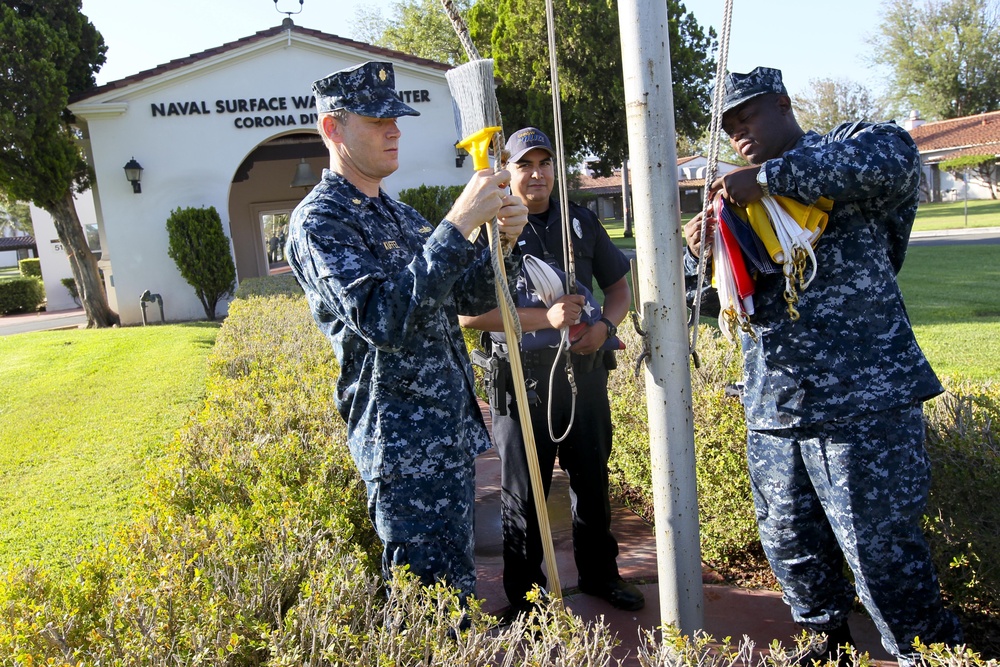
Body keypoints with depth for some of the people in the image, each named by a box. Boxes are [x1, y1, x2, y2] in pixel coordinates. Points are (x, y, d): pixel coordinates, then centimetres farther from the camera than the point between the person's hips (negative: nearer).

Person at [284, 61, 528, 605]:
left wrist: (503, 241, -6)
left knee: (458, 580, 20)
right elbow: (383, 319, -28)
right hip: (403, 444, -8)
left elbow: (469, 298, 13)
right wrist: (457, 226, -29)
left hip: (453, 431, 9)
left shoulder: (399, 214, 15)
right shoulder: (319, 221, -13)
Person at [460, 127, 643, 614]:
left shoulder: (582, 222, 10)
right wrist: (545, 317, -24)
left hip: (585, 371, 4)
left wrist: (605, 325, -6)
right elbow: (469, 313, -15)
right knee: (523, 493, 7)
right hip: (522, 378, -4)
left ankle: (600, 574, 38)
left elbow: (618, 286, 17)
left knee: (592, 480, 17)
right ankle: (524, 596, 24)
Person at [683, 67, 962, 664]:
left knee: (882, 554, -2)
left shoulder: (845, 149, 0)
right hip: (772, 410, 7)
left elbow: (895, 156, -26)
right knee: (790, 546, 15)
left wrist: (770, 176, -24)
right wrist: (700, 253, -2)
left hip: (862, 399, -7)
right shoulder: (746, 203, 19)